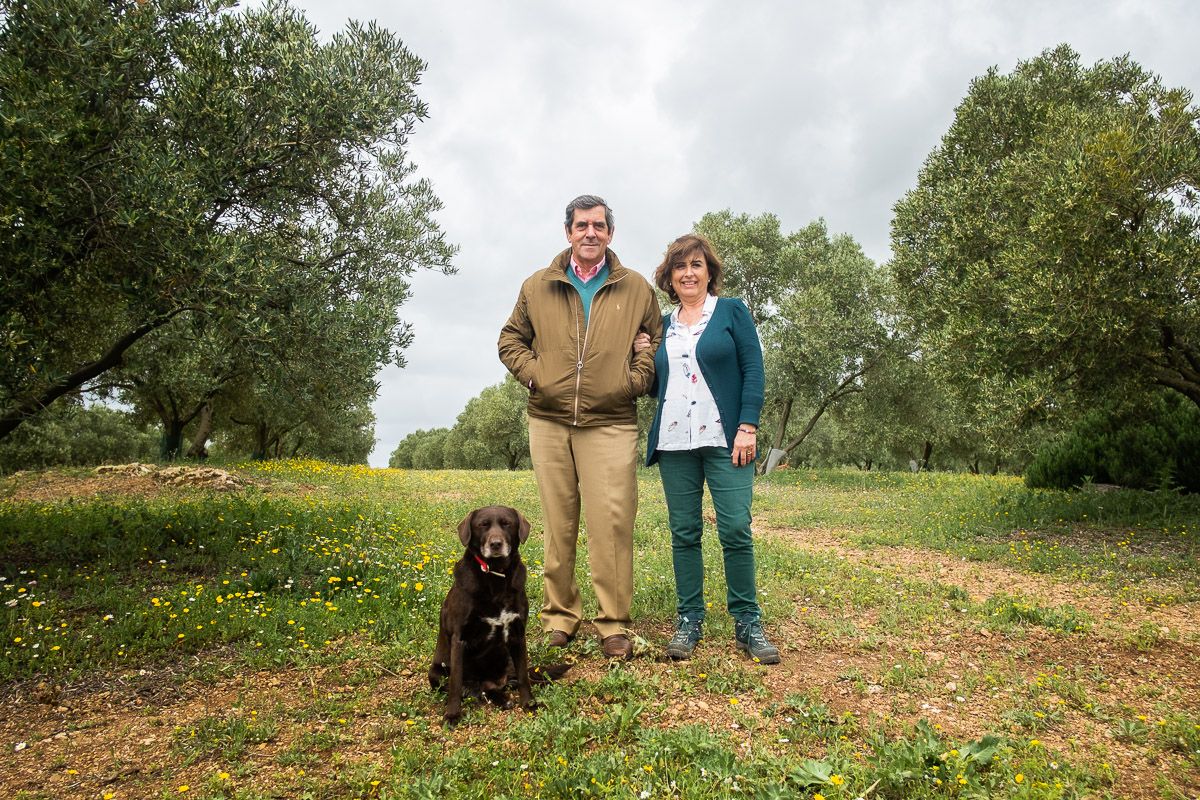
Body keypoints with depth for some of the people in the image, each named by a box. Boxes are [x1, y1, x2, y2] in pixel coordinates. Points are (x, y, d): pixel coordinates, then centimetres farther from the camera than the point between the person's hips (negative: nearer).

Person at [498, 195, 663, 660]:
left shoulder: (637, 288, 9)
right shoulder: (537, 287, 11)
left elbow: (657, 341, 17)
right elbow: (511, 339, 18)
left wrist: (638, 379, 0)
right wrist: (532, 373, 1)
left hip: (610, 424, -1)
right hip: (548, 421, 2)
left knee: (612, 524, -7)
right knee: (558, 524, 7)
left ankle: (614, 625, 4)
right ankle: (559, 616, 19)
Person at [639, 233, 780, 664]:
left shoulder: (732, 311, 6)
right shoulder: (661, 326, 16)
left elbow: (753, 370, -2)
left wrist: (748, 427, -11)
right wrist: (642, 357, 3)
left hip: (724, 439, -3)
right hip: (674, 443, 4)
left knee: (736, 529, -7)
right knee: (683, 532, 5)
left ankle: (747, 622, 6)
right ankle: (689, 619, 14)